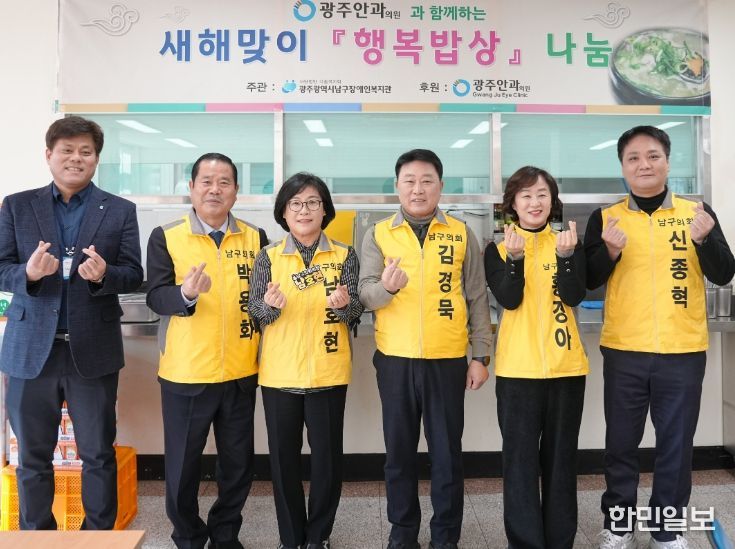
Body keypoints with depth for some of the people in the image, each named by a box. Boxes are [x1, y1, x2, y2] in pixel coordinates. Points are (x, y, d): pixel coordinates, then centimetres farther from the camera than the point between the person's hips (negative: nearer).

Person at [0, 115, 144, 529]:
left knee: (99, 454, 9)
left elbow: (134, 275, 0)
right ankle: (36, 537, 30)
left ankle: (99, 536, 25)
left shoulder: (120, 211, 3)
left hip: (93, 350, -1)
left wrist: (104, 274, -22)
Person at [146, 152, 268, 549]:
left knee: (238, 461, 13)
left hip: (241, 372, 2)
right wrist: (186, 293, -29)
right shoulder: (165, 237, -1)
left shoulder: (255, 238, 5)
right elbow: (156, 296, -10)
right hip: (185, 372, -2)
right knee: (182, 463, 10)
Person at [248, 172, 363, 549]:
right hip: (279, 372, 1)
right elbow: (254, 310, -3)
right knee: (283, 456, 9)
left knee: (327, 455, 7)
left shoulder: (344, 255, 1)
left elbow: (356, 311, -4)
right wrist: (270, 304, -25)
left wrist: (343, 304, -27)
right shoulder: (268, 256, 2)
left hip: (328, 372, 0)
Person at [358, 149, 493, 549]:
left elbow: (477, 299, 5)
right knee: (399, 449, 11)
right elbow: (366, 295, -5)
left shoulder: (462, 234, 4)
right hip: (395, 360, 1)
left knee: (447, 450, 8)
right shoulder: (378, 235, 3)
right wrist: (385, 287, -28)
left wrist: (480, 355, 1)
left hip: (448, 360, 0)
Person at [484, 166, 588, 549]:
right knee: (520, 458, 2)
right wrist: (516, 257, -24)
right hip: (517, 367, -1)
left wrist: (565, 255, -23)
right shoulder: (498, 248, 3)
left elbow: (574, 296, -8)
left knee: (561, 457, 10)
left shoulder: (568, 242, 7)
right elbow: (509, 300, -11)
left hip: (566, 365, 2)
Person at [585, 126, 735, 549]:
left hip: (684, 352, 1)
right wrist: (610, 251, -19)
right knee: (621, 443, 9)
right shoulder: (606, 218, 2)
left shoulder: (697, 213, 3)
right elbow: (588, 281, 0)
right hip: (623, 351, 0)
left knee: (676, 445, 10)